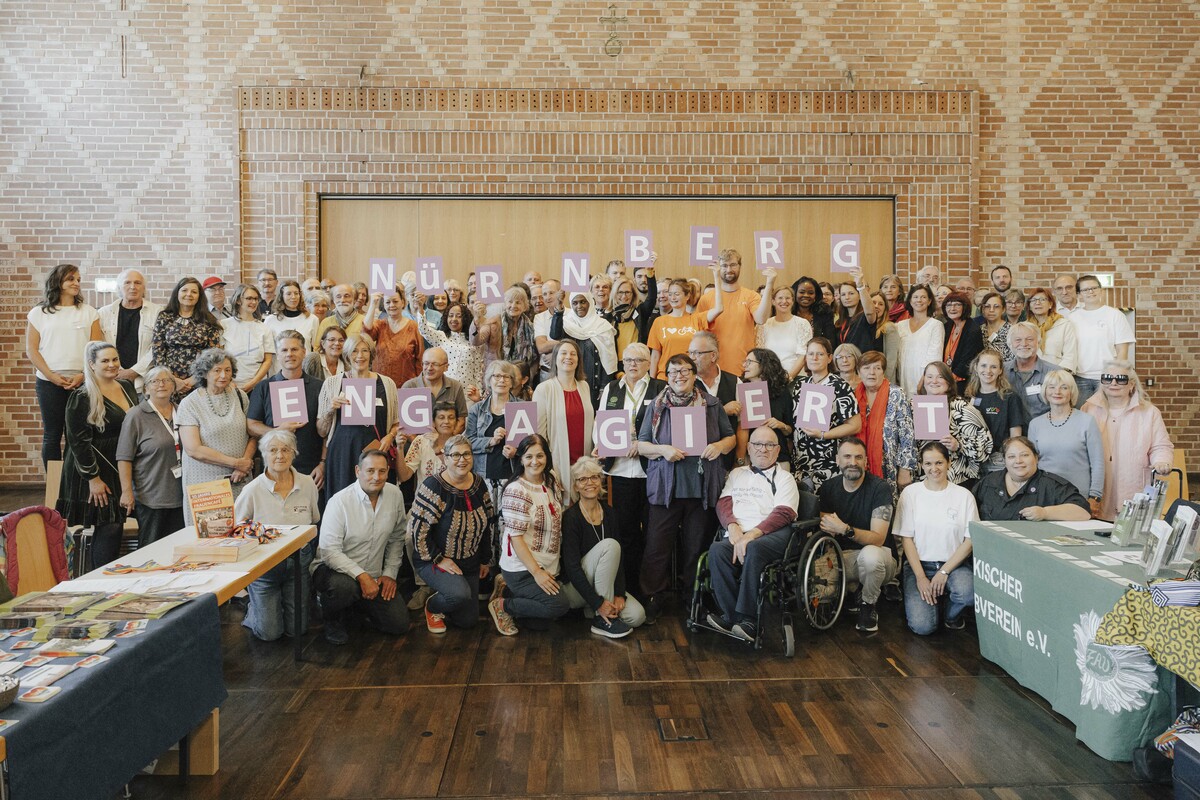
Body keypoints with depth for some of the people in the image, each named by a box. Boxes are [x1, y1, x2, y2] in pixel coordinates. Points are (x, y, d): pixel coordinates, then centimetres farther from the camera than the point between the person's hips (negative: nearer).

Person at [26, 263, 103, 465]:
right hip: (49, 382, 0)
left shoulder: (88, 312, 9)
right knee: (52, 435, 2)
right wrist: (51, 376, -8)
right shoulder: (39, 313, 8)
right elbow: (31, 350, 4)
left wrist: (83, 375, -10)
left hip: (81, 382, 0)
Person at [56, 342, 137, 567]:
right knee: (108, 527, -7)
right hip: (96, 472, -7)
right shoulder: (82, 397, -11)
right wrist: (93, 478, -15)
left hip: (122, 470, 7)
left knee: (116, 525, 8)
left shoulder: (128, 387, 9)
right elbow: (78, 441, -13)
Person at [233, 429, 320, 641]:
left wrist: (308, 558, 9)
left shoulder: (308, 485, -5)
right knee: (269, 633, -2)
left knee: (298, 630, 5)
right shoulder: (252, 490, -13)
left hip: (298, 562, 3)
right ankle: (253, 608, 30)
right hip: (264, 566, -3)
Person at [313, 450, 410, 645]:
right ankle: (332, 620, -3)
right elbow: (329, 551, -23)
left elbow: (396, 538, 8)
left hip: (373, 577, 5)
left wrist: (390, 573, 1)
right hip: (332, 568, -5)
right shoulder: (340, 501, -20)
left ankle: (362, 605, 26)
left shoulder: (395, 495, -4)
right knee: (344, 586, -40)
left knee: (399, 624, -5)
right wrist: (362, 576, -30)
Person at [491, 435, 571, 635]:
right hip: (521, 568, -7)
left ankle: (507, 589, 20)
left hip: (549, 565, 7)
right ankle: (503, 605, -2)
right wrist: (536, 572, -21)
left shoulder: (553, 479, 4)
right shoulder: (516, 490, -17)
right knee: (560, 605, -20)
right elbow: (516, 536, -18)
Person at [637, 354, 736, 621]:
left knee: (697, 547, 10)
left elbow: (731, 437, 13)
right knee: (657, 546, 0)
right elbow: (641, 444, 5)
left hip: (703, 488, 1)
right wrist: (663, 450, -14)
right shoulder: (657, 406, 6)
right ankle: (652, 598, 13)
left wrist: (719, 446, -9)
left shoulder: (712, 404, 8)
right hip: (665, 488, -1)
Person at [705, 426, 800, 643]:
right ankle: (732, 615, -27)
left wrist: (752, 534, -16)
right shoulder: (737, 474, 29)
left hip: (772, 534, -3)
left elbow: (782, 513, -1)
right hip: (736, 535, 3)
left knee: (753, 549, -38)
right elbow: (723, 503, 15)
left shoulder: (784, 478, 15)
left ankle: (747, 618, -32)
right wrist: (732, 526, -8)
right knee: (717, 550, -31)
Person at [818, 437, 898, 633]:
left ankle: (868, 605, -8)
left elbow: (878, 539, -22)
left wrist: (844, 529, -36)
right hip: (842, 557, 4)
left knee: (870, 555, -39)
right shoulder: (827, 488, -1)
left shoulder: (880, 488, -15)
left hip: (875, 554, -3)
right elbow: (822, 529, 0)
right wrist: (825, 527, -24)